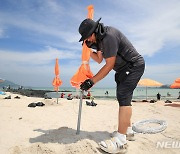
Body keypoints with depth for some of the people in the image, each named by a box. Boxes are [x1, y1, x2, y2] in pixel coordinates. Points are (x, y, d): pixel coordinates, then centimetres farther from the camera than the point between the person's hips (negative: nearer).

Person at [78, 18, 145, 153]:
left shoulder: (109, 36, -25)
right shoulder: (100, 39, 7)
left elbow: (109, 65, -25)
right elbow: (99, 59, 12)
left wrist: (91, 81, -23)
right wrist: (88, 48, -1)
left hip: (134, 66, -10)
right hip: (124, 68, 10)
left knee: (123, 97, -21)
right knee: (123, 97, 11)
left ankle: (120, 141, -20)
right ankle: (128, 130, 23)